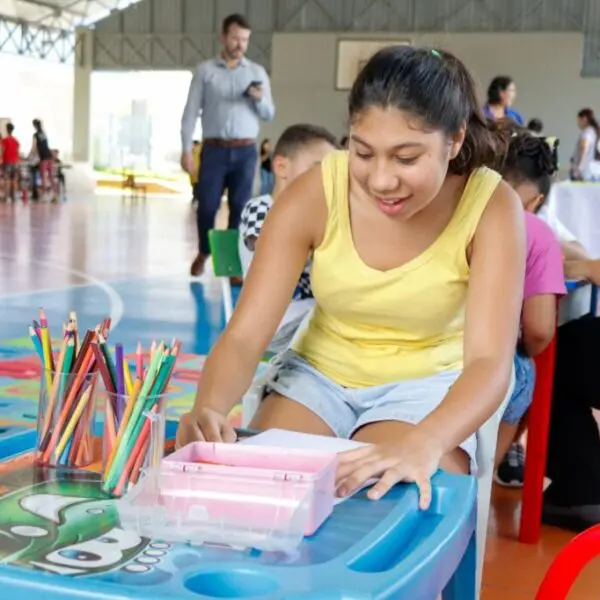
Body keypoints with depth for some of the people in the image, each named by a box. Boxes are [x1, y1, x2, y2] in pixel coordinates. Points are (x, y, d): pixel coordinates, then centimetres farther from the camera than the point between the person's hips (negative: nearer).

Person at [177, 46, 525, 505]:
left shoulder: (490, 205, -23)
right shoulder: (314, 194, -20)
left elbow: (489, 362, -31)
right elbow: (244, 337, -20)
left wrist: (423, 443, -52)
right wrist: (209, 408, -43)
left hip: (424, 385, -1)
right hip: (319, 374, 2)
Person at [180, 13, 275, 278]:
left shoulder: (257, 72, 9)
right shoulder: (205, 70, 5)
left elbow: (268, 114, 8)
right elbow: (191, 111, 2)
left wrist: (259, 99, -14)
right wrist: (186, 149, -4)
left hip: (245, 151, 1)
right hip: (214, 149, -1)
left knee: (240, 208, -1)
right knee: (207, 206, -1)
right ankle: (204, 252, 25)